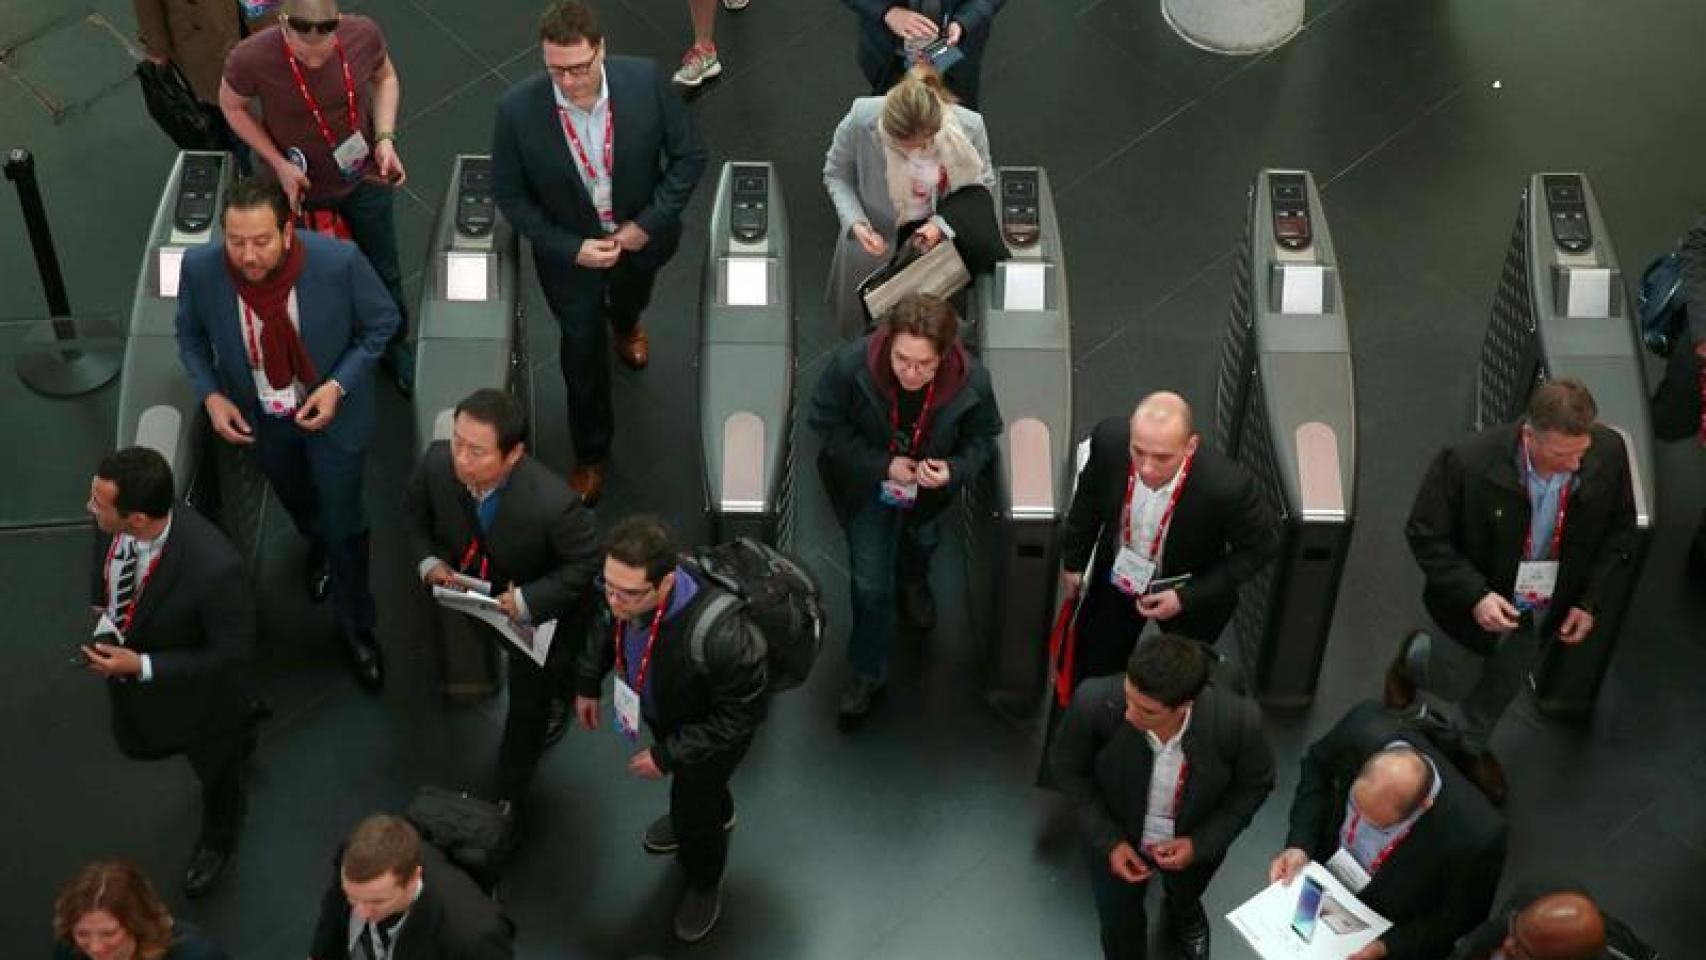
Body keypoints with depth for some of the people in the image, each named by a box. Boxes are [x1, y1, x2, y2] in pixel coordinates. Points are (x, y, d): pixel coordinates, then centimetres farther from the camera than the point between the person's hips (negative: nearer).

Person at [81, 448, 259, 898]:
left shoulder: (214, 568, -46)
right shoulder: (111, 525, -27)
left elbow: (232, 656, -30)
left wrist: (141, 666, -33)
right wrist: (102, 625, -10)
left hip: (197, 690, -5)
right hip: (126, 668, 5)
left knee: (215, 765, 27)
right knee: (140, 741, 33)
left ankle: (218, 840, 60)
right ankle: (236, 738, 62)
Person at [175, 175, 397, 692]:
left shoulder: (338, 262, -34)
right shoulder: (201, 267, -28)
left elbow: (381, 322, -14)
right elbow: (190, 335, -6)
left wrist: (339, 386, -23)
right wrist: (211, 395, -18)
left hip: (331, 410, -2)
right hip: (259, 417, 3)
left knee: (343, 520, 12)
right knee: (294, 500, 30)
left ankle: (354, 626, 38)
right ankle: (318, 548, 66)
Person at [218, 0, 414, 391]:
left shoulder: (364, 34, -28)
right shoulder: (251, 59, -34)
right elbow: (232, 106, -11)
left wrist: (385, 139, -17)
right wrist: (279, 164, -20)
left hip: (364, 177, 2)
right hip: (296, 184, -2)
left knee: (384, 272, 22)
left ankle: (394, 346, 51)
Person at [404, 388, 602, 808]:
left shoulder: (552, 504, -45)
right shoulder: (438, 462, -31)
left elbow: (587, 561, -26)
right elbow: (415, 510, -7)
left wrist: (528, 601, -32)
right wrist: (428, 560, -21)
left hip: (542, 607, -4)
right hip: (477, 594, 4)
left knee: (529, 706, 17)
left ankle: (506, 801, 43)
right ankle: (556, 693, 69)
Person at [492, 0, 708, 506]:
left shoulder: (646, 80, -31)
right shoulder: (518, 109, -32)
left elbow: (689, 155, -16)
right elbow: (509, 193, -16)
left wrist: (648, 223, -21)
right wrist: (571, 249, -22)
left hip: (640, 236, 2)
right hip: (570, 248, -2)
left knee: (631, 296, 35)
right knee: (582, 349, 17)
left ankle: (625, 321, 74)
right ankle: (590, 453, 43)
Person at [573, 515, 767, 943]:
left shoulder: (718, 635, -50)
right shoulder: (623, 588, -33)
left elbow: (740, 717, -32)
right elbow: (606, 625, -4)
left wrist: (669, 757, -26)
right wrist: (588, 680, 4)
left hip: (715, 728, -5)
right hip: (660, 707, 5)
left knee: (693, 809, 15)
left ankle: (705, 883, 50)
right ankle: (715, 814, 69)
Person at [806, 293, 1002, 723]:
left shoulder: (973, 381, -35)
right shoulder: (851, 364, -39)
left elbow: (982, 437, -14)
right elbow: (825, 423, -20)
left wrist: (954, 470, -35)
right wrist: (882, 464, -30)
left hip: (930, 483, 2)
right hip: (868, 479, -2)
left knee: (921, 537, 34)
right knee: (872, 583, 4)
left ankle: (913, 582, 71)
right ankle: (867, 672, 29)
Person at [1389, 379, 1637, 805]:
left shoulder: (1609, 453, -27)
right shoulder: (1468, 462, -37)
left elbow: (1618, 530, -8)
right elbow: (1425, 535, -23)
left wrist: (1590, 602, -13)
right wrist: (1475, 596, -31)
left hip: (1544, 609, 4)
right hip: (1479, 603, -3)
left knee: (1504, 685, 28)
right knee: (1457, 678, 22)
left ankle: (1472, 745, 59)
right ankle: (1412, 659, 58)